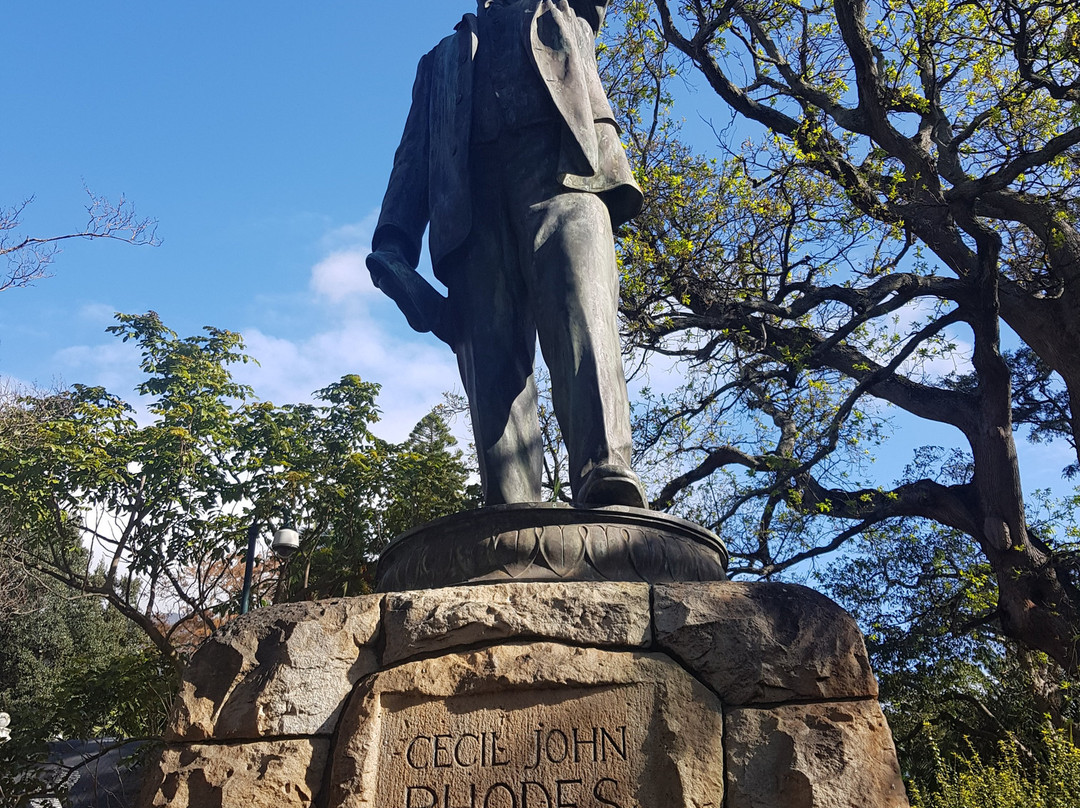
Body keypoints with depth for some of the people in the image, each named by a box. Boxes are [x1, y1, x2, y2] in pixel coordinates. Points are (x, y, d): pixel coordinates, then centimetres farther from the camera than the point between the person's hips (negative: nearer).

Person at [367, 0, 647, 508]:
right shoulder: (443, 58, 36)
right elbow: (414, 152, 23)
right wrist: (393, 241, 6)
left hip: (561, 164, -1)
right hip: (470, 199, 1)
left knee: (578, 313, -27)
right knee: (492, 360, -17)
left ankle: (607, 480, -44)